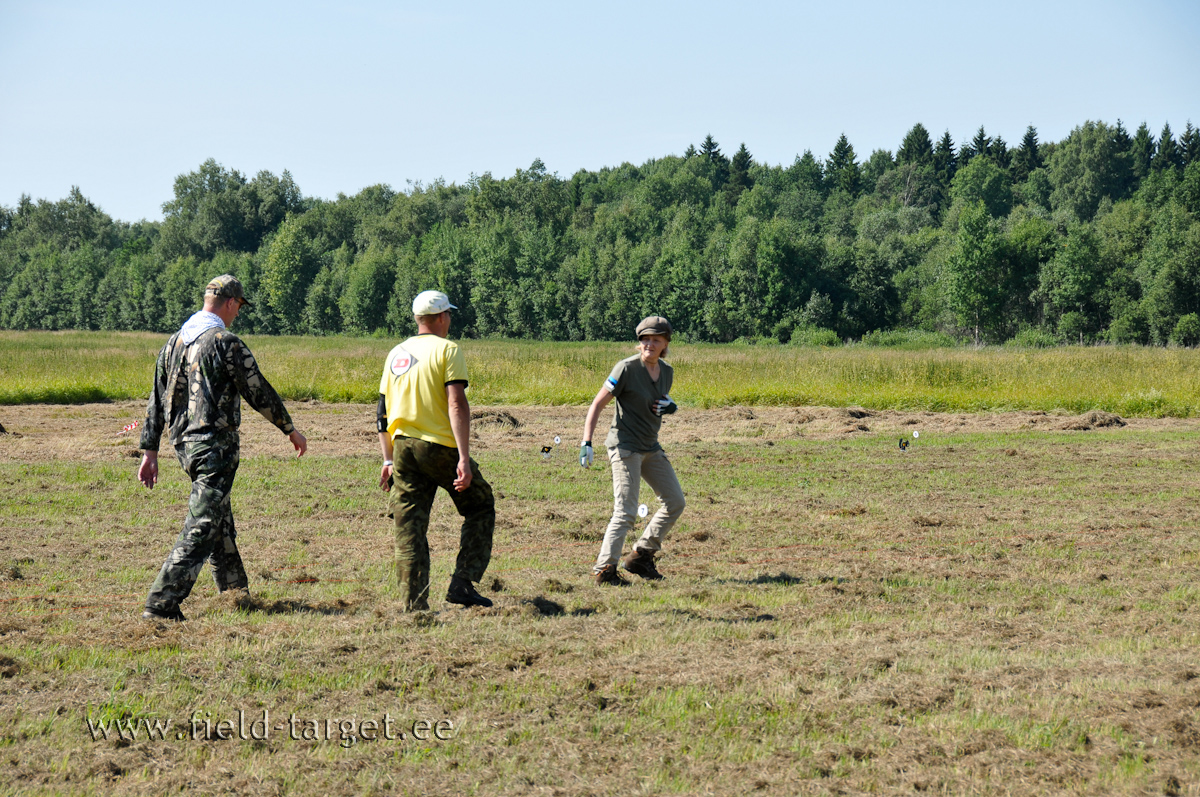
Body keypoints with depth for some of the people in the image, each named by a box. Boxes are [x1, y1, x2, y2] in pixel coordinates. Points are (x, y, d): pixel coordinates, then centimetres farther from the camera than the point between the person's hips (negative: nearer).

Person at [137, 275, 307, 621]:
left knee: (221, 521, 22)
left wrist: (149, 451, 16)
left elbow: (157, 400, 12)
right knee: (201, 529, -9)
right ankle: (161, 603, -16)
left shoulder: (174, 342, 10)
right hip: (214, 446, -8)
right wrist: (290, 429, 5)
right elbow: (259, 392, -8)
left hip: (183, 443, 8)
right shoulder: (226, 343, -13)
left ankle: (234, 592, 34)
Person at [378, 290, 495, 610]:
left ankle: (414, 606, 2)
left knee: (409, 529, 6)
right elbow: (457, 405, -15)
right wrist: (464, 458, -19)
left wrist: (389, 460, 21)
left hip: (403, 448, 5)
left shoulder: (396, 354, 14)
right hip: (440, 447, -5)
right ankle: (462, 583, 0)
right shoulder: (447, 349, -5)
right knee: (480, 506, 11)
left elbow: (383, 414, 15)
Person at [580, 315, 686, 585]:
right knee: (626, 511, -14)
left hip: (651, 448, 8)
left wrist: (670, 406, -4)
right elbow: (598, 404, -13)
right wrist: (586, 443, -22)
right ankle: (604, 569, -8)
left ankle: (641, 556, 20)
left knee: (675, 502, 9)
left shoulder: (666, 372, 5)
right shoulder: (627, 368, -15)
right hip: (625, 446, -8)